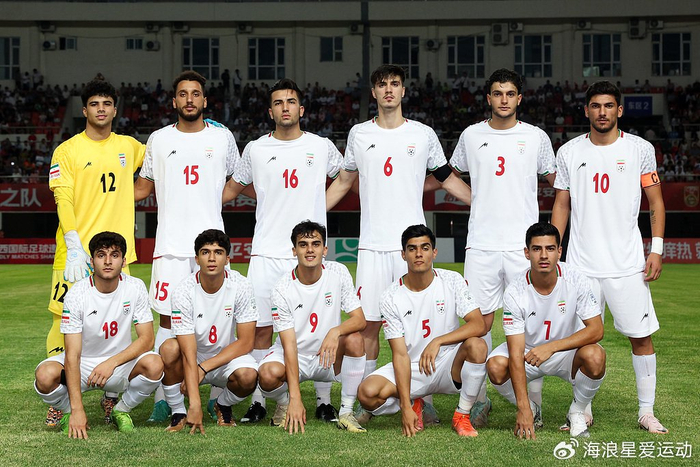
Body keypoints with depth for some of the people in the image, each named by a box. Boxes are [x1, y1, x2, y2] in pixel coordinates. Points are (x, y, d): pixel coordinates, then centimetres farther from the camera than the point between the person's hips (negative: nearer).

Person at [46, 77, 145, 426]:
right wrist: (74, 249, -16)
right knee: (66, 319, -5)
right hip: (77, 253, -3)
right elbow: (63, 201, -6)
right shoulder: (67, 150, 1)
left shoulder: (128, 146, 13)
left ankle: (112, 398, 13)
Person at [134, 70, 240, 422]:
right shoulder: (158, 140, 9)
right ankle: (162, 398, 4)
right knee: (167, 319, -2)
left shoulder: (222, 137, 8)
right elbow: (142, 188, 18)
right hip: (170, 244, 0)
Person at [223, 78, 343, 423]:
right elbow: (233, 188, 20)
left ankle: (324, 402, 11)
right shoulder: (255, 149, 8)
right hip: (266, 253, 0)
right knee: (261, 328, -1)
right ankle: (258, 402, 9)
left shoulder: (322, 147, 7)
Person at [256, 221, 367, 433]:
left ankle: (346, 412, -14)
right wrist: (295, 398, -30)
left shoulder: (338, 273, -9)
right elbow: (289, 346, -21)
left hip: (328, 356, 2)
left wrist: (335, 331, -35)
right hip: (293, 356, -2)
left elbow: (359, 319, -11)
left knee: (354, 339, -28)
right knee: (269, 374, -34)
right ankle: (284, 405, 3)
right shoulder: (283, 290, -17)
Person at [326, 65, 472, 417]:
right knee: (368, 322, -2)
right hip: (372, 244, 1)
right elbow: (344, 181, 21)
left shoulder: (423, 135, 7)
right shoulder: (359, 134, 10)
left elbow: (448, 179, 15)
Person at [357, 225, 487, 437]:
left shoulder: (452, 280, -6)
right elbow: (400, 354, -13)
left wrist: (437, 342, -31)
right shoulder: (391, 298, -9)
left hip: (448, 365, 0)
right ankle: (413, 404, 8)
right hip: (411, 369, 0)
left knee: (476, 345, -32)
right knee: (367, 393, -26)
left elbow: (479, 324, -17)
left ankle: (462, 416, -11)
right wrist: (405, 407, -22)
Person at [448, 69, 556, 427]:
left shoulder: (536, 137, 7)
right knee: (479, 321, 0)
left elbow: (557, 183, 18)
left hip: (524, 244, -1)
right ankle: (479, 400, 12)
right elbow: (450, 175, 27)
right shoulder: (471, 136, 9)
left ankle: (532, 404, 6)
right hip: (481, 244, 1)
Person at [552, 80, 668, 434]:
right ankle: (582, 410, 16)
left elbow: (655, 202, 6)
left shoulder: (640, 149, 2)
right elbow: (561, 205, 12)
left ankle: (646, 411, 11)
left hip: (627, 264, -1)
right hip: (581, 263, 1)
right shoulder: (569, 152, 6)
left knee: (640, 335, 0)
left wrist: (657, 249, -3)